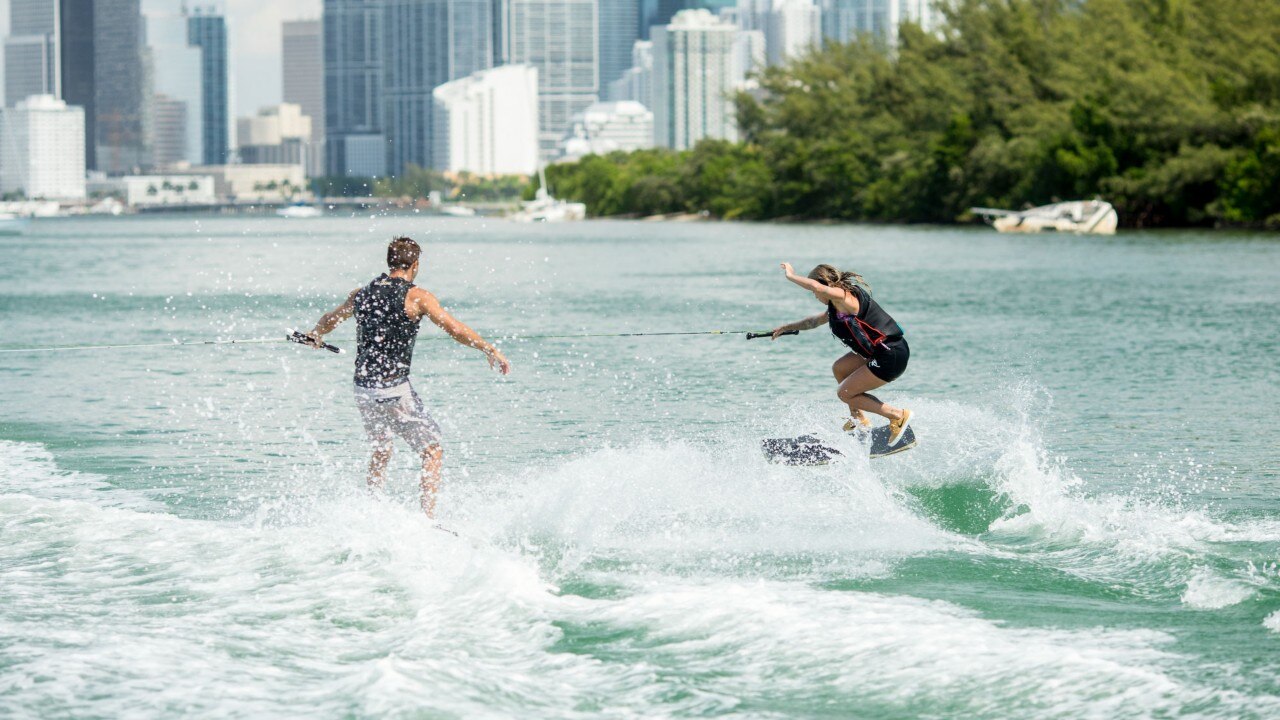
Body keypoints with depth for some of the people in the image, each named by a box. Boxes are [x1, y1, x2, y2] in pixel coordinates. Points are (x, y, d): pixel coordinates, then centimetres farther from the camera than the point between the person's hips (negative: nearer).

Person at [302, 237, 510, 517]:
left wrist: (317, 335, 53)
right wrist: (490, 351, -8)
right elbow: (455, 329, -17)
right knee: (432, 452, 0)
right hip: (394, 389, -6)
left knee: (380, 452, 26)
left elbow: (329, 320, 30)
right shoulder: (416, 296, -8)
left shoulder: (361, 295, 11)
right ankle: (428, 517, -13)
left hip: (363, 389, 6)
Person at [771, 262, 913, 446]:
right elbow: (816, 321, 33)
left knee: (845, 393, 0)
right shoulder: (837, 305, 15)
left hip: (891, 357, -10)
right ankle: (858, 420, 28)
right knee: (839, 369, 23)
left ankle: (897, 415, 3)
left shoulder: (843, 296, -16)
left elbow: (816, 286, -34)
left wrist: (792, 276, -20)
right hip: (881, 352, 10)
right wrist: (787, 327, 38)